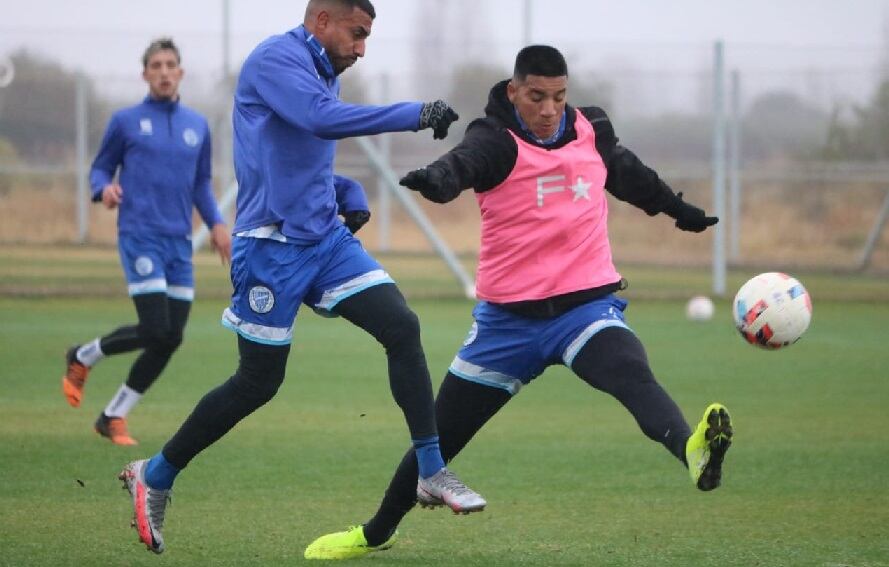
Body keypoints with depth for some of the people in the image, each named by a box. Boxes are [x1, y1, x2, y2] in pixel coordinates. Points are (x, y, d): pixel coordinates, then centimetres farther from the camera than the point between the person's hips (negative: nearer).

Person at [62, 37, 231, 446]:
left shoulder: (197, 126, 13)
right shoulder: (126, 121, 2)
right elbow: (101, 168, 8)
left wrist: (216, 223, 5)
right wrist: (104, 188, -15)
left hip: (179, 243, 5)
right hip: (140, 236, -5)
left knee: (170, 339, -1)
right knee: (155, 331, -16)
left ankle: (114, 416, 12)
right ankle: (83, 358, 12)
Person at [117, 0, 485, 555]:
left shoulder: (323, 74, 15)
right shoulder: (275, 60, -13)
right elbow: (323, 119, -31)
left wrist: (349, 194, 9)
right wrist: (414, 114, -30)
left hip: (326, 238, 8)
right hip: (273, 247, -8)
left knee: (402, 327, -10)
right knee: (257, 384, 1)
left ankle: (432, 472, -5)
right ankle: (154, 477, 18)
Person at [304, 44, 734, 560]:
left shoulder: (593, 132, 3)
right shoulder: (497, 141, -12)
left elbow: (630, 175, 25)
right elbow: (466, 162, -36)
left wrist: (682, 211, 42)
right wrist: (438, 179, -61)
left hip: (586, 305, 1)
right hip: (509, 319, -1)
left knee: (633, 376, -32)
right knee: (442, 435, 10)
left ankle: (694, 451, -59)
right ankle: (377, 533, 32)